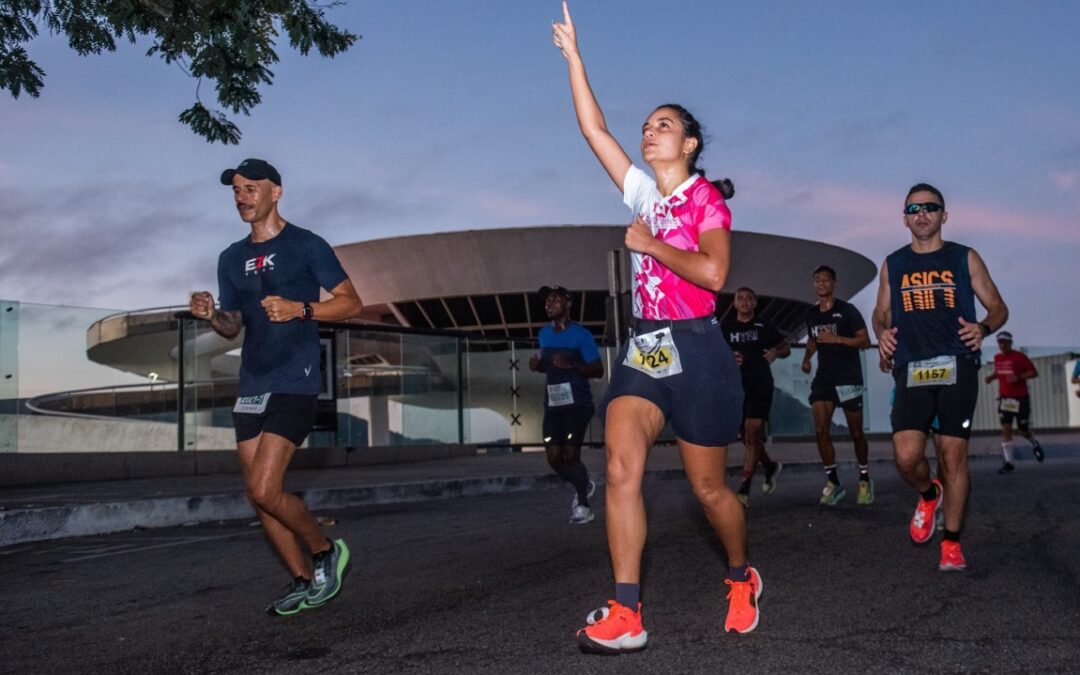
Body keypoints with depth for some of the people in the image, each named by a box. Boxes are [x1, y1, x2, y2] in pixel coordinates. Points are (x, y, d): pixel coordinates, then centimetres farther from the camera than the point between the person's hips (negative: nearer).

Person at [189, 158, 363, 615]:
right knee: (259, 496, 6)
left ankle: (325, 551, 8)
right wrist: (210, 314, -1)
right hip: (251, 388, 7)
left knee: (264, 490, -15)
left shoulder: (306, 246, -2)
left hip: (294, 384, -7)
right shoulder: (232, 259, 16)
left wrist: (300, 309, -17)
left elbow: (352, 303, -2)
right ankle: (304, 581, 19)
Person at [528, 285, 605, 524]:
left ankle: (582, 505, 6)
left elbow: (598, 370, -12)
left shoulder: (581, 334, -9)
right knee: (554, 458, 1)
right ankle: (583, 485, 29)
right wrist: (537, 365, 3)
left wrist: (571, 366, -27)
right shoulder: (544, 333, 12)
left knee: (571, 454, -11)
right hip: (553, 404, 6)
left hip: (578, 403, -6)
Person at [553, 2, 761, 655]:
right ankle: (626, 614, -15)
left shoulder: (707, 197, -3)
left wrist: (650, 243, -11)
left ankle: (743, 578, 33)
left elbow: (713, 271, -20)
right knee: (622, 469, -14)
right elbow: (593, 128, 10)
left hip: (696, 351, -5)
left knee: (710, 488, 6)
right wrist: (573, 54, 9)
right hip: (643, 348, 5)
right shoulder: (644, 193, 13)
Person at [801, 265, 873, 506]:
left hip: (849, 378, -4)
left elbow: (865, 341, -9)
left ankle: (865, 480, 20)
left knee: (856, 433, 3)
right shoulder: (811, 314, 10)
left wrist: (837, 339, -21)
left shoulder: (847, 310, -6)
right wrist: (807, 358, 6)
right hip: (823, 378, 4)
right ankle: (832, 482, 0)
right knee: (820, 430, -9)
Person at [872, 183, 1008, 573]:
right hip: (912, 370, 1)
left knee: (953, 456, -2)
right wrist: (882, 333, -2)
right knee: (906, 457, -12)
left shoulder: (965, 259, 9)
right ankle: (928, 496, 23)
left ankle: (952, 542, 12)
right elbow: (881, 313, 21)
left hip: (957, 367, -1)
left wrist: (984, 328, -12)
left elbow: (998, 307, 11)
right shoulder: (893, 264, 14)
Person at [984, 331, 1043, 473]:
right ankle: (1008, 462, -7)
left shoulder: (1019, 356, -8)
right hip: (1004, 398, 4)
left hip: (1021, 398, -4)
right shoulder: (997, 358, 7)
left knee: (1023, 430, 5)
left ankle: (1035, 444, 40)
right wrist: (991, 376, 4)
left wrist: (1019, 377, -22)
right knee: (1005, 429, -8)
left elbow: (1034, 372, -8)